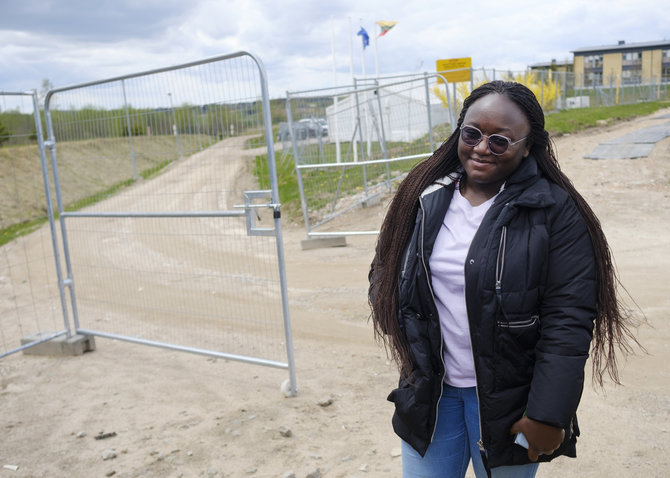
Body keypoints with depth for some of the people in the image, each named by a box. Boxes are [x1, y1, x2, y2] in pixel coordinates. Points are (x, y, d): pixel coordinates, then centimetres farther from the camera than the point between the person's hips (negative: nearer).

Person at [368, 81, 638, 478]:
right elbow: (387, 277, 8)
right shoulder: (426, 200, 0)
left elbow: (568, 324, -15)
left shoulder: (554, 213, -12)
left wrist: (548, 416, -16)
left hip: (508, 400, -3)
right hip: (430, 396, 3)